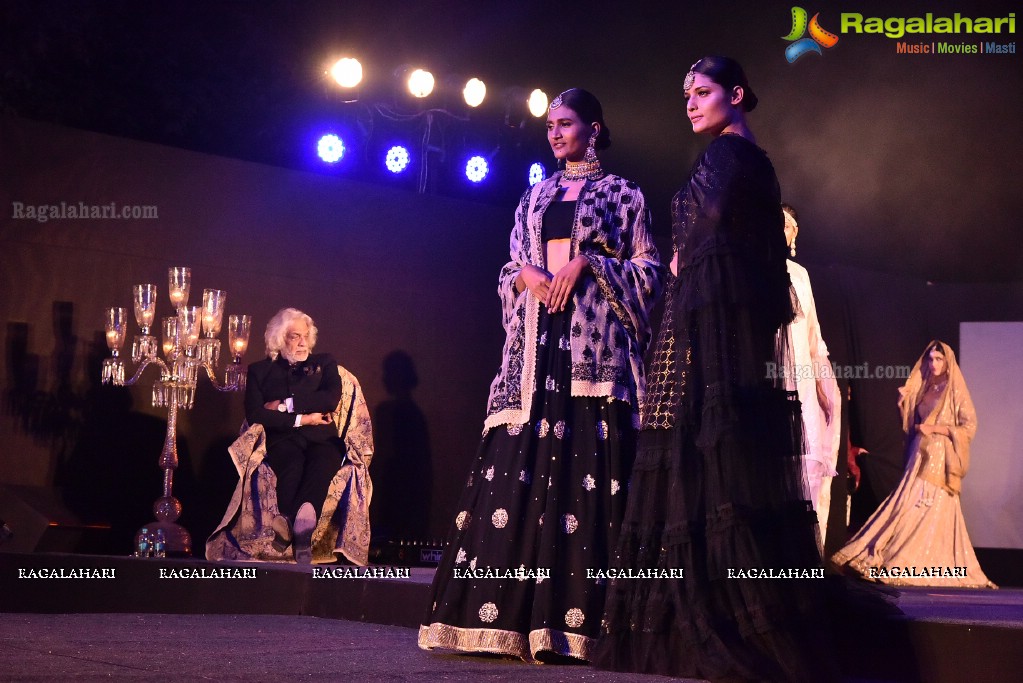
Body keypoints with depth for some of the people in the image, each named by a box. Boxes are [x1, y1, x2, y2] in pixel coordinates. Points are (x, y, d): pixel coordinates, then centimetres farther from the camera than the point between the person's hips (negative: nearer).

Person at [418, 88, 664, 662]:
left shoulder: (623, 194, 10)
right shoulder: (535, 198, 21)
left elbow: (648, 270, 3)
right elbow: (510, 269, 21)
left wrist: (588, 263, -10)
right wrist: (526, 275, -2)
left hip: (593, 340, -4)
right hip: (537, 340, 4)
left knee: (585, 468, -10)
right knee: (518, 468, -5)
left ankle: (572, 619, -12)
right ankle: (509, 616, -4)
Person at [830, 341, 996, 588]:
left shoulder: (955, 391, -1)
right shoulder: (923, 390, 18)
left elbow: (970, 426, -8)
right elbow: (911, 424, 24)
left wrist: (934, 428, -12)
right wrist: (904, 403, 6)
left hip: (940, 459, -6)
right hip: (920, 456, 6)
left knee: (930, 511, -8)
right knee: (911, 509, 0)